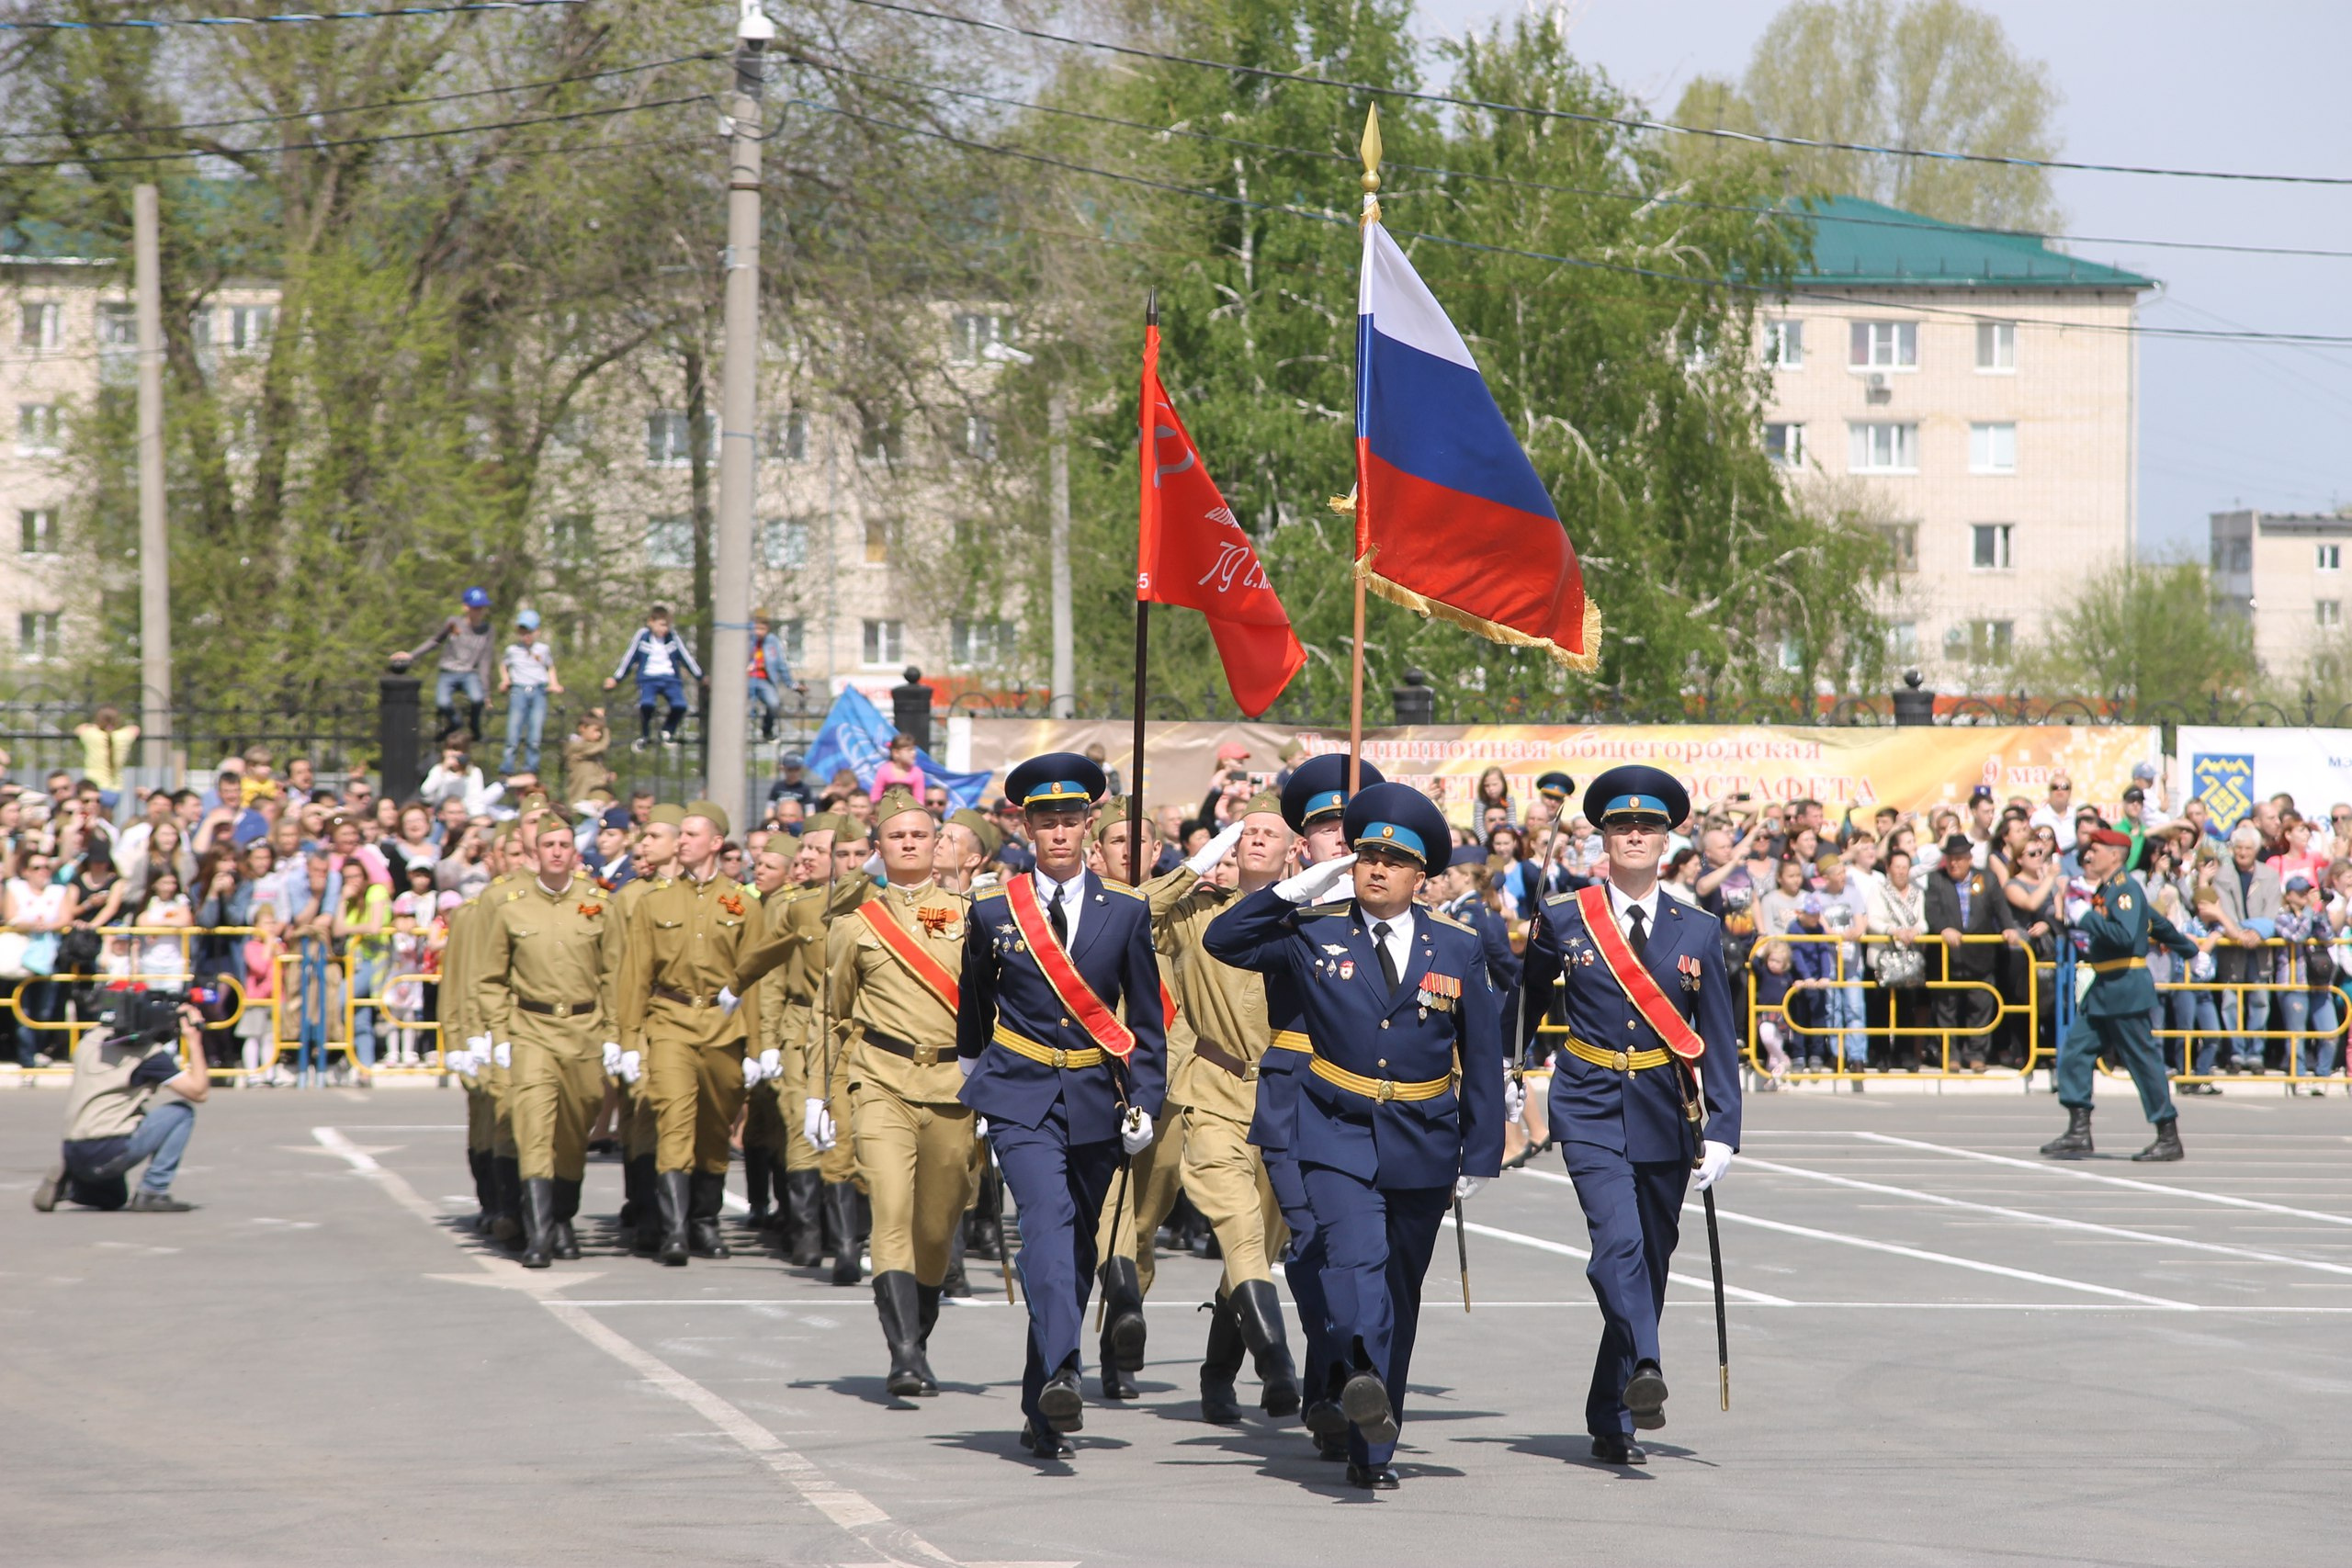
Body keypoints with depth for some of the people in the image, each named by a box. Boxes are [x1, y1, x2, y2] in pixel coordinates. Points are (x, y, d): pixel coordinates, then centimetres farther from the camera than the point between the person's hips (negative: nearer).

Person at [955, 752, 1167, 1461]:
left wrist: (1144, 1101, -1)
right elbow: (976, 1003, 20)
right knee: (1048, 1218, -24)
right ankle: (1059, 1378, -39)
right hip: (1021, 1095, -2)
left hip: (1096, 1100, 2)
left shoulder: (1126, 912, 4)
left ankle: (1041, 1413, 17)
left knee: (1077, 1249, 6)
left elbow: (1148, 1019, 7)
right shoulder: (993, 913, 3)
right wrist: (973, 1069, 30)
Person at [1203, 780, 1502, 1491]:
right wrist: (1295, 892, -8)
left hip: (1422, 1145, 2)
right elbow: (1222, 940, 2)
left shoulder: (1459, 949, 4)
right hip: (1337, 1136, -2)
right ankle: (1362, 1377, -47)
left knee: (1399, 1292, 8)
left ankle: (1373, 1446, 14)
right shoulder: (1315, 934, 2)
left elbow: (1482, 1058, 7)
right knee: (1355, 1258, -26)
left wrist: (1480, 1157, 4)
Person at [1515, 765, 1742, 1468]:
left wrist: (1720, 1134, -4)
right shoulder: (1563, 919, 1)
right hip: (1590, 1108, -2)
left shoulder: (1697, 932, 4)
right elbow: (1522, 1001, 16)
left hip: (1665, 1114, 2)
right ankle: (1644, 1372, -38)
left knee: (1650, 1263, 7)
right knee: (1618, 1241, -24)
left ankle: (1612, 1421, 18)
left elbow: (1718, 1042, 3)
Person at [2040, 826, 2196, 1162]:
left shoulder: (2127, 889, -14)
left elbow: (2125, 935, -29)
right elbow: (2157, 923, 26)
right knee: (2074, 1053, 4)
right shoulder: (2105, 890, 15)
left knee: (2143, 1061, -4)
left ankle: (2169, 1138, 3)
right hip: (2103, 989, 10)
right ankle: (2078, 1133, 4)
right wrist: (2189, 949, 39)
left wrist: (2085, 917, -21)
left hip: (2125, 990, -10)